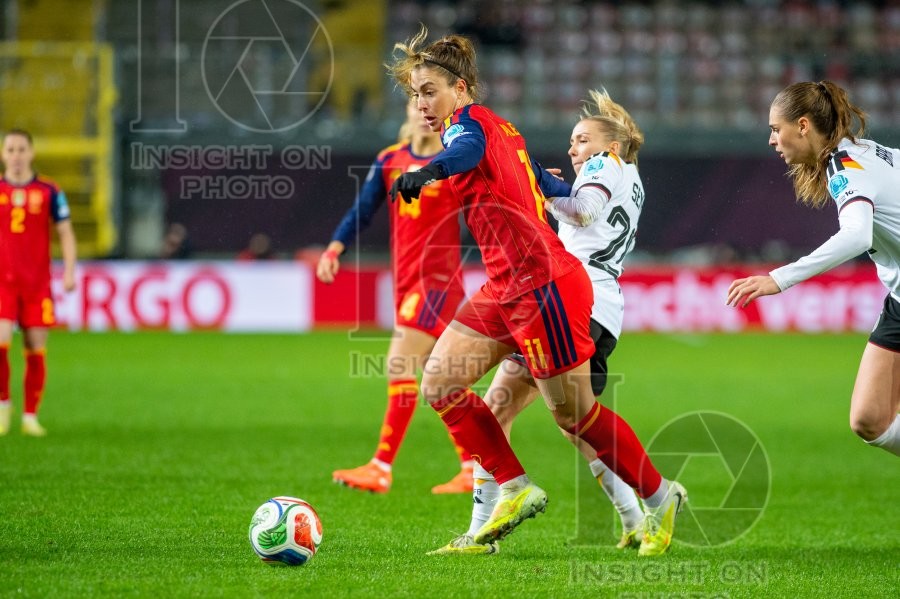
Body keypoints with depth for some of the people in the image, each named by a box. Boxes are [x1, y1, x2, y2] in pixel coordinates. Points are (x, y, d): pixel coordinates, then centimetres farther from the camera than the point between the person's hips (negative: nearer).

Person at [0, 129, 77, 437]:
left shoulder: (49, 191, 4)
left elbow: (65, 232, 6)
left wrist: (69, 271, -6)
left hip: (37, 283, 0)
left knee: (36, 350, -1)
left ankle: (30, 416, 8)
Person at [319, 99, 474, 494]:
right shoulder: (390, 160, 10)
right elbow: (362, 211, 9)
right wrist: (333, 249, -3)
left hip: (438, 279, -6)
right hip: (405, 280, 6)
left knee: (398, 368, -15)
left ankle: (381, 469, -13)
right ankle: (472, 470, 18)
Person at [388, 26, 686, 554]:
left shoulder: (469, 120, -10)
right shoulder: (503, 129, 17)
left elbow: (469, 148, -36)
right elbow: (552, 190, 27)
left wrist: (429, 171, -56)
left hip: (542, 283, -10)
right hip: (509, 288, 10)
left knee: (574, 413, 0)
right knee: (439, 382, 0)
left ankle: (661, 496, 17)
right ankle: (516, 490, 3)